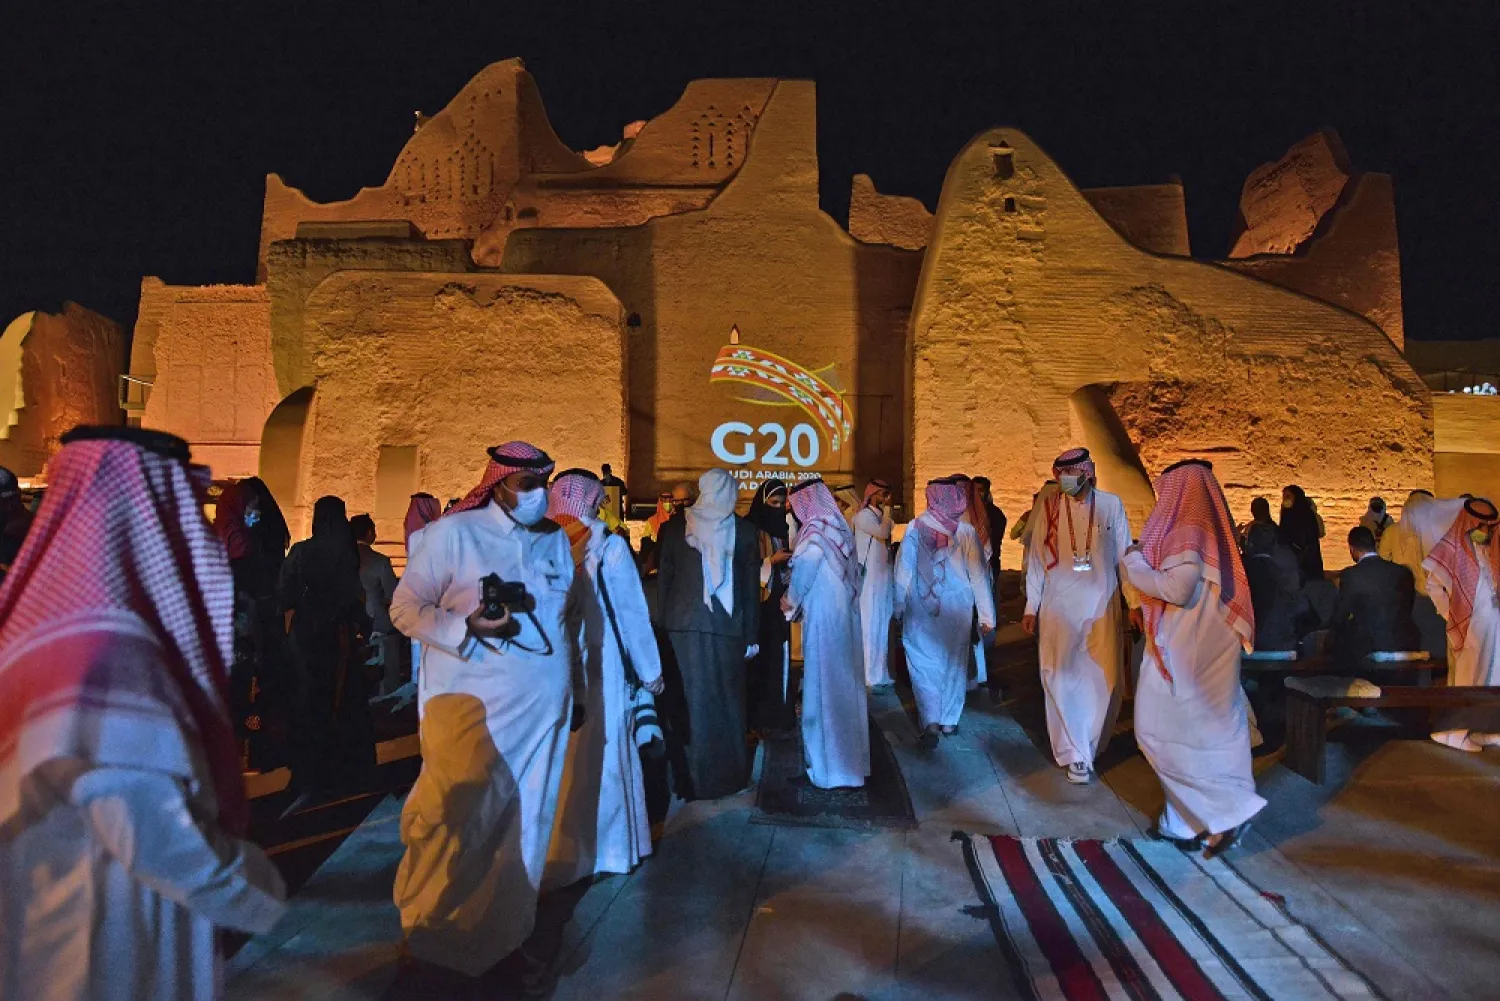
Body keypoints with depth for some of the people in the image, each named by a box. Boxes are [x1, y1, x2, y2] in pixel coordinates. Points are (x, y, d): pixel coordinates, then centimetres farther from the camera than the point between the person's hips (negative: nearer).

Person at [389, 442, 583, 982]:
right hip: (473, 706, -4)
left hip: (543, 709, 5)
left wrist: (575, 682, 18)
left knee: (525, 823, 12)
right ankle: (429, 927, 32)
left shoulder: (555, 539, 9)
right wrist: (467, 626, -20)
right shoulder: (452, 533, -6)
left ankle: (507, 935, 31)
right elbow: (404, 607, -5)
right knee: (459, 818, 3)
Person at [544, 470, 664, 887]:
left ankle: (549, 843, 26)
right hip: (596, 665, -3)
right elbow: (631, 613, -6)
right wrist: (650, 670, 2)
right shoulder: (608, 546, -8)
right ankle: (604, 845, 18)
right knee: (598, 754, 8)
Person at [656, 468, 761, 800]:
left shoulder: (674, 527, -1)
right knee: (727, 703, 12)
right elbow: (751, 586, 1)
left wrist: (664, 623, 7)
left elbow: (665, 578, 1)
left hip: (682, 626, 0)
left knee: (689, 702, 9)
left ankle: (691, 778, 17)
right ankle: (729, 775, 22)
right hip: (728, 627, 0)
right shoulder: (744, 530, -2)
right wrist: (752, 634, 6)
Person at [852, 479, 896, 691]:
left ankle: (881, 673, 21)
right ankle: (873, 677, 1)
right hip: (870, 579, -8)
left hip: (884, 577, 8)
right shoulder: (864, 516, -9)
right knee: (871, 627, -5)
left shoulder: (880, 516, 16)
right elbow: (883, 533, -24)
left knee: (882, 626, 12)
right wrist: (887, 511, -14)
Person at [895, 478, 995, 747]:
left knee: (924, 664, 6)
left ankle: (931, 721, -9)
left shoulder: (915, 529, -8)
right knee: (953, 663, 16)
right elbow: (978, 575, -5)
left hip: (921, 611, -1)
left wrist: (899, 607, 4)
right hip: (956, 610, 1)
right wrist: (986, 615, 2)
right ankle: (949, 720, 24)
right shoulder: (965, 531, -7)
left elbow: (903, 572, -6)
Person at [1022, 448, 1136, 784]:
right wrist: (1030, 608, 3)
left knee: (1104, 681, 5)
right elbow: (1037, 560, 3)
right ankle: (1076, 754, 14)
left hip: (1102, 607, 0)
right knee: (1063, 680, 2)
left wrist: (1134, 602, 3)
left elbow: (1124, 556, 4)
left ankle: (1088, 746, 26)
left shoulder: (1111, 505, -2)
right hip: (1058, 607, 0)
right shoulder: (1049, 508, -1)